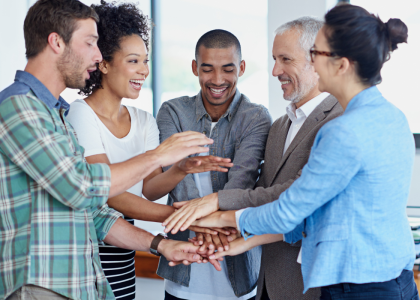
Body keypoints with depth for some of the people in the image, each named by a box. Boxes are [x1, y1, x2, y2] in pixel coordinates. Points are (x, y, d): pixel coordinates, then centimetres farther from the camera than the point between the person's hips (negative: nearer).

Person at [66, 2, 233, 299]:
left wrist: (181, 169, -16)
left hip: (124, 254, 6)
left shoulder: (144, 121, 10)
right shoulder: (80, 114, -10)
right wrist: (180, 216, -21)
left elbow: (148, 188, 4)